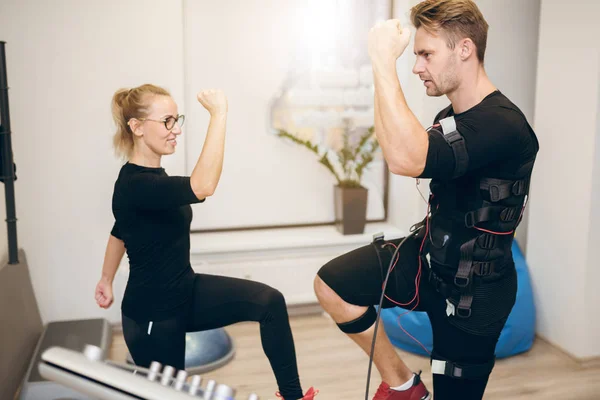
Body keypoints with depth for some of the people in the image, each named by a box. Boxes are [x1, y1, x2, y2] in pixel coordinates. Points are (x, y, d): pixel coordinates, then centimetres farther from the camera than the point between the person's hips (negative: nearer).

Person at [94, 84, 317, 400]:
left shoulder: (149, 176, 5)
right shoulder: (135, 185, -27)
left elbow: (120, 231, 20)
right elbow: (202, 187, -45)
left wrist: (106, 280, 32)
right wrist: (219, 113, -40)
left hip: (186, 292, 8)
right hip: (151, 313, -8)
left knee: (269, 301, -8)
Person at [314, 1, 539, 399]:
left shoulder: (503, 125, -28)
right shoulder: (450, 116, 4)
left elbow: (406, 159, -44)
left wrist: (384, 60, -38)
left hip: (472, 289, -7)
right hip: (428, 257, 8)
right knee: (331, 284, -9)